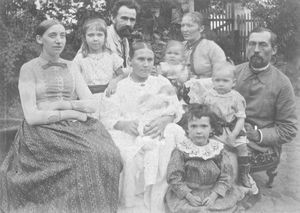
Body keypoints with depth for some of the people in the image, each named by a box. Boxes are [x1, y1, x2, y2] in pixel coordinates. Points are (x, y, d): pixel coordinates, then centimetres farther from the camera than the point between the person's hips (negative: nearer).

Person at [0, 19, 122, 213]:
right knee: (86, 156, -30)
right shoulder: (29, 69, 2)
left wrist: (61, 104, -8)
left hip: (73, 129, 4)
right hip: (42, 133, -4)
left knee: (106, 154, -24)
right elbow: (31, 116, -8)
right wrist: (70, 113, -10)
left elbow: (91, 105, 6)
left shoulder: (71, 67, 15)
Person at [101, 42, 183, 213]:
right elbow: (108, 118, 2)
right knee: (130, 157, -33)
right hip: (129, 135, -1)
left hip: (160, 133, 1)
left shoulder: (162, 82, 20)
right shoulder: (119, 87, 14)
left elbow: (175, 109, 9)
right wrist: (125, 124, -21)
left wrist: (164, 120, -15)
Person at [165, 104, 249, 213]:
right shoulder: (181, 151, -6)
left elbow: (225, 177, -1)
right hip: (187, 193, -2)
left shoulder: (219, 150, -1)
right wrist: (189, 196, -16)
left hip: (213, 193, 2)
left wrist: (213, 196, -14)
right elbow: (174, 177, -6)